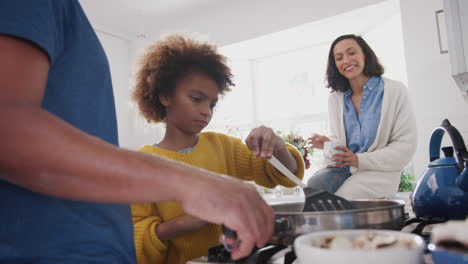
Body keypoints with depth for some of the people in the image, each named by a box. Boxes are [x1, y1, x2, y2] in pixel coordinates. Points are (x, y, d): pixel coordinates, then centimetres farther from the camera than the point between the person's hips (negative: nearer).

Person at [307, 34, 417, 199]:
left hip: (379, 171, -4)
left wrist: (360, 160, -17)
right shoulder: (335, 98, 12)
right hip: (343, 168, 4)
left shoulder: (395, 91, -2)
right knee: (313, 185, -27)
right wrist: (328, 144, -9)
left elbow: (406, 145, -6)